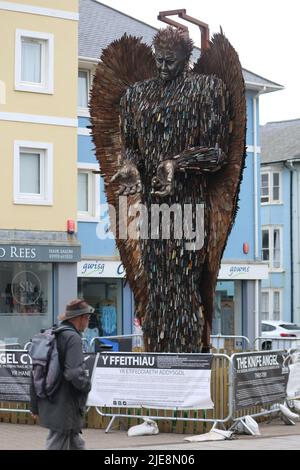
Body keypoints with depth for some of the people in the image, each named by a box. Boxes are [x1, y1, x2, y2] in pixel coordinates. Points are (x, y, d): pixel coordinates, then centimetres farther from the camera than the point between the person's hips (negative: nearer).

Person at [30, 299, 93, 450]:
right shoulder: (73, 338, -16)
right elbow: (75, 373, -27)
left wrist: (35, 405, 20)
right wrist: (87, 384, -5)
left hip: (48, 407, 9)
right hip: (65, 409, -9)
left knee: (77, 445, 20)